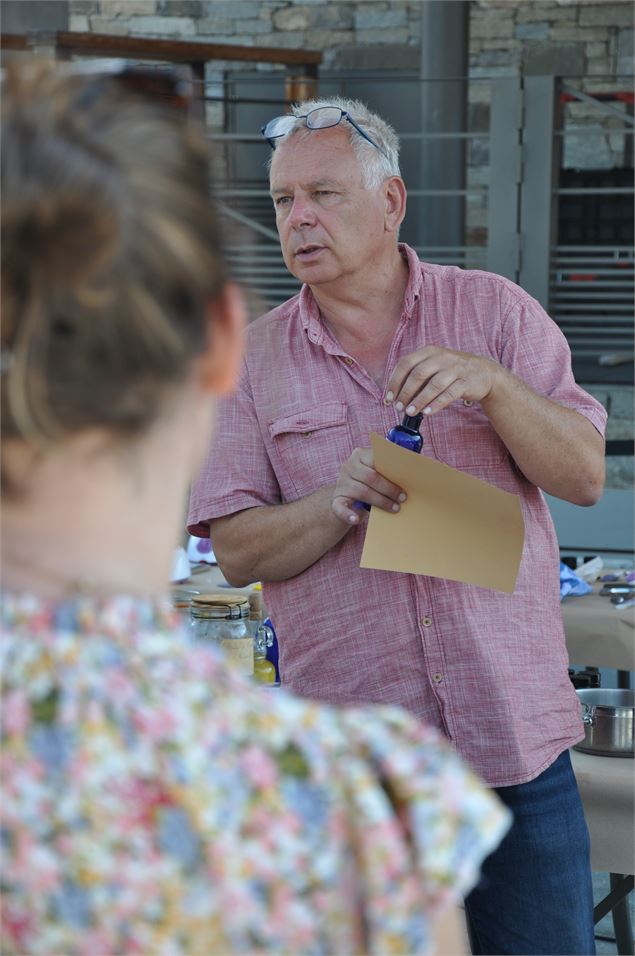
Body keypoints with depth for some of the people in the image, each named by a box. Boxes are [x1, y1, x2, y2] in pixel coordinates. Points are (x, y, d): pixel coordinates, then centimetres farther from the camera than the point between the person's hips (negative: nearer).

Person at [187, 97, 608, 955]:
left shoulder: (494, 311, 4)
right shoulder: (256, 358, 4)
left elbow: (585, 476, -2)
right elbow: (238, 551, 0)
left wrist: (492, 384, -19)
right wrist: (342, 500, -18)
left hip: (515, 733, 0)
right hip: (346, 749, 0)